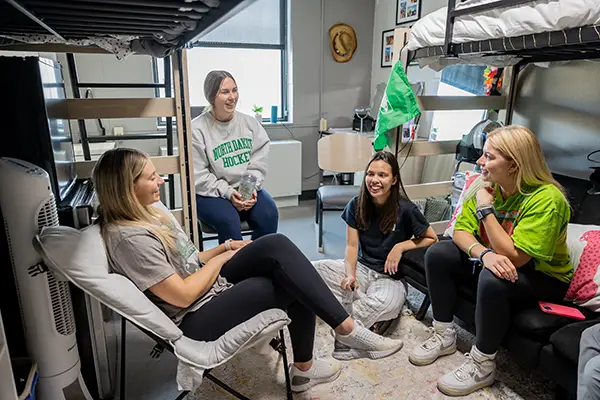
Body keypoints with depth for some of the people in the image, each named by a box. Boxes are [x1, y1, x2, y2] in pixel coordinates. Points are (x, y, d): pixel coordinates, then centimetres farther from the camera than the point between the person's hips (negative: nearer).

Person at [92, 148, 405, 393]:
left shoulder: (151, 208, 7)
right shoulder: (129, 237, -23)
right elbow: (183, 295, -23)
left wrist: (224, 247, 1)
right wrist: (220, 260, -10)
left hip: (210, 283, 9)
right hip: (197, 317, -8)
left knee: (276, 245, -14)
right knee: (295, 287, -19)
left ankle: (345, 330, -7)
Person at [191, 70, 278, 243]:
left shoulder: (250, 122, 4)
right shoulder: (197, 129, -9)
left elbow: (258, 162, 3)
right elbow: (198, 176, -11)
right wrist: (227, 192, -19)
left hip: (247, 189, 4)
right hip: (212, 193, -3)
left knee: (269, 214, -22)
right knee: (229, 220, -32)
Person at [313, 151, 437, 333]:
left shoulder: (405, 209, -11)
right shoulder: (357, 205, -2)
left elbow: (432, 239, 1)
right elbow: (352, 246, -2)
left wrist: (401, 246, -14)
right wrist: (350, 275, -19)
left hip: (390, 277, -4)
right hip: (361, 267, 4)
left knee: (384, 304, -40)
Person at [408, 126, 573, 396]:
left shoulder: (546, 198, -28)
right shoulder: (486, 185, -9)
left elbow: (513, 257, -33)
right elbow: (461, 231, -12)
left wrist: (485, 208, -30)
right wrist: (484, 254, -33)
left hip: (543, 278, -6)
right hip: (495, 263, 7)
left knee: (492, 279, -37)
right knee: (437, 253, -11)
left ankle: (482, 365, -14)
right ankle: (444, 335, 1)